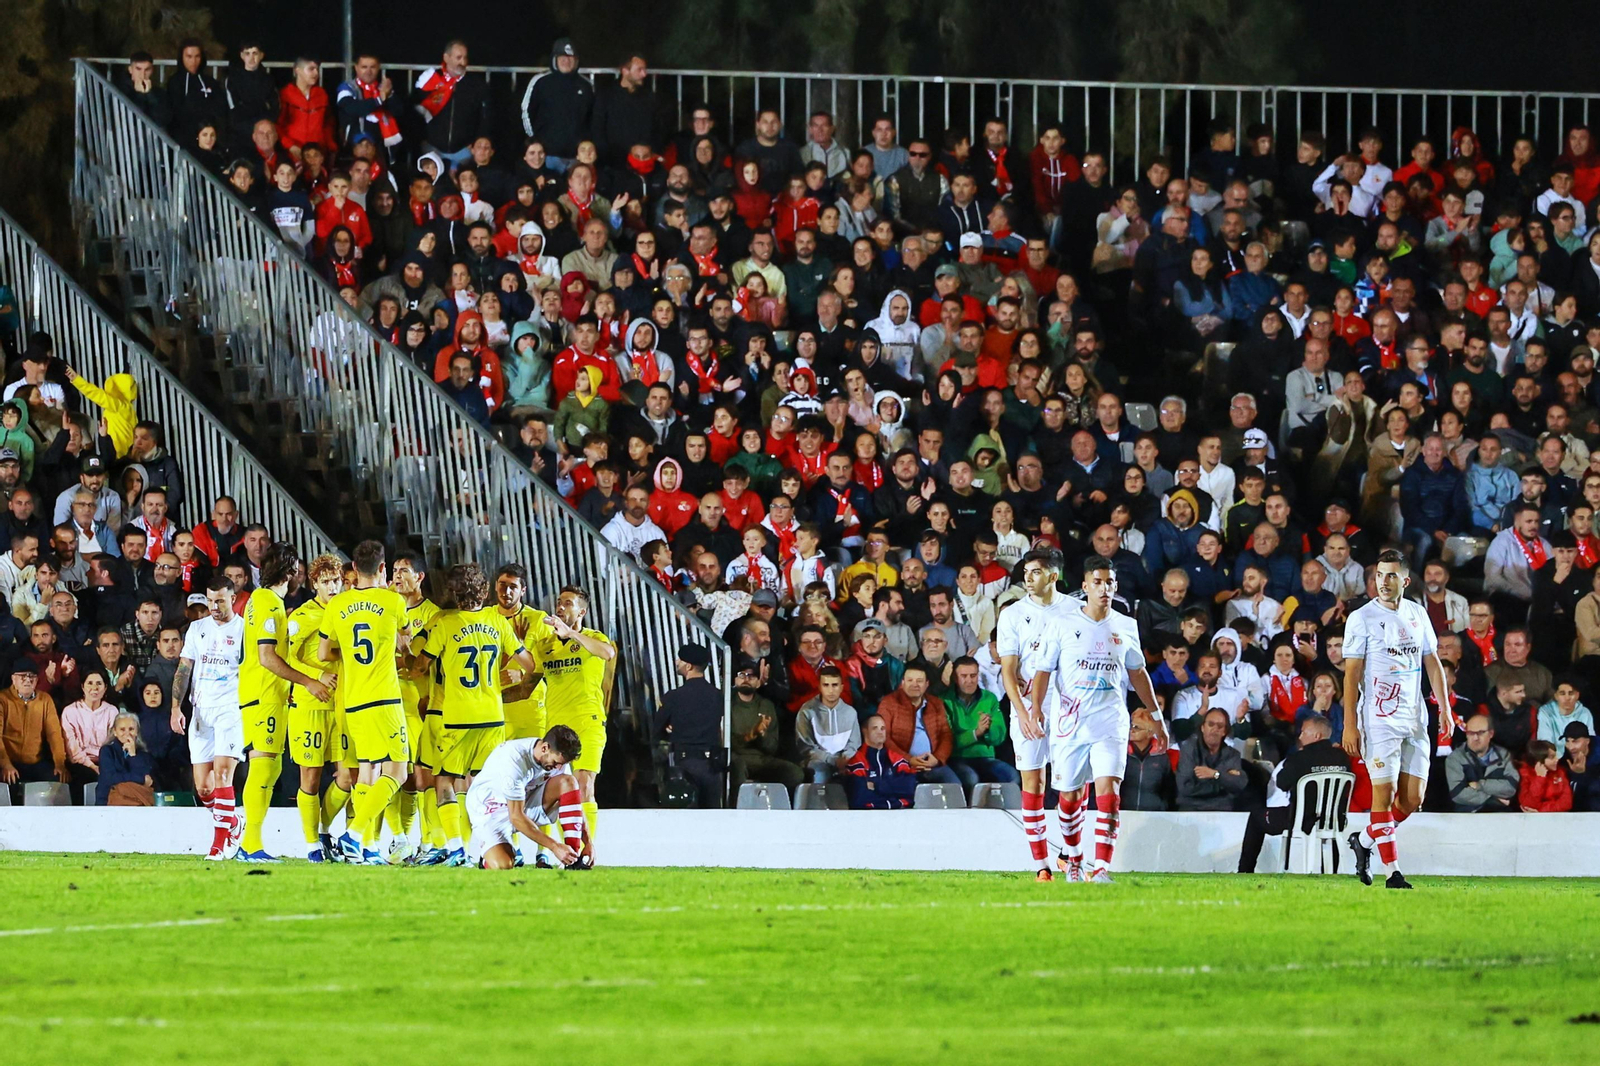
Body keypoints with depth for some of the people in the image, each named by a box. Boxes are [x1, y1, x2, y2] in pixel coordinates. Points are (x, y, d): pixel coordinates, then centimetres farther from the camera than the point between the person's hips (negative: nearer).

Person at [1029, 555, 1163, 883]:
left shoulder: (1125, 627, 9)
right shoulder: (1061, 625, 1)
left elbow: (1137, 673, 20)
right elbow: (1043, 670, 0)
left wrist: (1156, 715, 23)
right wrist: (1035, 708, -15)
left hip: (1110, 723, 0)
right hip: (1069, 724, 0)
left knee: (1108, 789, -18)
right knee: (1069, 796, 9)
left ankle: (1101, 867, -23)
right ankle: (1073, 858, 33)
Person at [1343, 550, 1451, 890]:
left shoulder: (1418, 614, 10)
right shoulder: (1362, 618, -4)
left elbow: (1432, 663, 18)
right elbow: (1352, 674, -5)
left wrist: (1445, 708, 9)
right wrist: (1350, 725, -10)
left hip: (1415, 721, 5)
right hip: (1379, 719, -5)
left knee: (1412, 800, 4)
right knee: (1385, 793, -9)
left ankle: (1363, 840, 25)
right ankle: (1392, 872, -5)